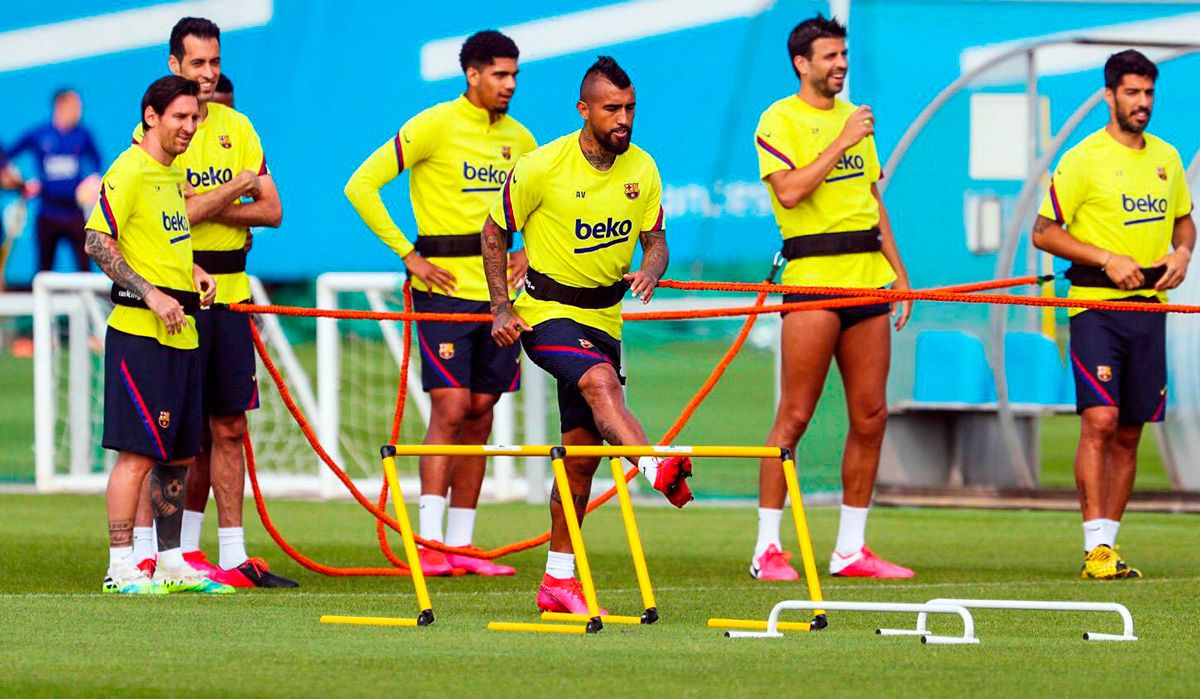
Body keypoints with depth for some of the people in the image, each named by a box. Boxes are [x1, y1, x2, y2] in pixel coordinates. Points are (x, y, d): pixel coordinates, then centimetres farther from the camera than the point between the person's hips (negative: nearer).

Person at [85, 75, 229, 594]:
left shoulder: (172, 175, 18)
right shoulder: (129, 171, -10)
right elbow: (98, 242, -17)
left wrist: (193, 271, 12)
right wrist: (151, 294, -21)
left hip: (180, 332, 9)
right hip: (140, 333, -9)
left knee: (180, 453, 12)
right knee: (139, 451, -10)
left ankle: (171, 563, 20)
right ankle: (121, 568, -7)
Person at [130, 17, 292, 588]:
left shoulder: (237, 128, 11)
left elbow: (271, 210, 6)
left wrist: (210, 208, -9)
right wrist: (231, 192, -8)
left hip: (229, 293, 5)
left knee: (228, 429, 6)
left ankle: (232, 557, 10)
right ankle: (145, 556, 3)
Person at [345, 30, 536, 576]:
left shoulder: (518, 137, 11)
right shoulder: (434, 126, -7)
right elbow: (360, 187, -10)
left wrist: (529, 252, 9)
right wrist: (409, 255, -12)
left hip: (498, 289, 6)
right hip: (445, 288, -6)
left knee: (480, 413, 6)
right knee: (450, 408, -12)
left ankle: (460, 545, 11)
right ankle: (429, 543, -11)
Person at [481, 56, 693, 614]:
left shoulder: (641, 169, 0)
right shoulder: (543, 167, -13)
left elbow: (654, 239, 9)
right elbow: (494, 234, -2)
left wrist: (650, 271, -14)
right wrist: (501, 308, -9)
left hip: (604, 317, 5)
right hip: (547, 312, -5)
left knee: (582, 455, 7)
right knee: (600, 381, -36)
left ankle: (558, 579, 17)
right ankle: (657, 469, -59)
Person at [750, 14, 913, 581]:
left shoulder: (854, 118, 19)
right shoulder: (780, 120, -2)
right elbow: (789, 191, -16)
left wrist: (897, 270, 20)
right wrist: (841, 143, -14)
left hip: (868, 277, 7)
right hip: (813, 274, -7)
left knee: (871, 417, 4)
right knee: (795, 416, -7)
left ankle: (851, 550, 10)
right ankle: (768, 548, -3)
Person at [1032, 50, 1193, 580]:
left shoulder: (1166, 157, 12)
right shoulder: (1083, 159, -6)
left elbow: (1183, 219, 25)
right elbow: (1044, 232, -6)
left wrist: (1182, 252, 3)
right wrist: (1107, 260, -15)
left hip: (1149, 306, 6)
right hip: (1096, 304, -6)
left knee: (1130, 433, 6)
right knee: (1100, 420, -16)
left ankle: (1108, 546, 12)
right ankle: (1095, 548, -17)